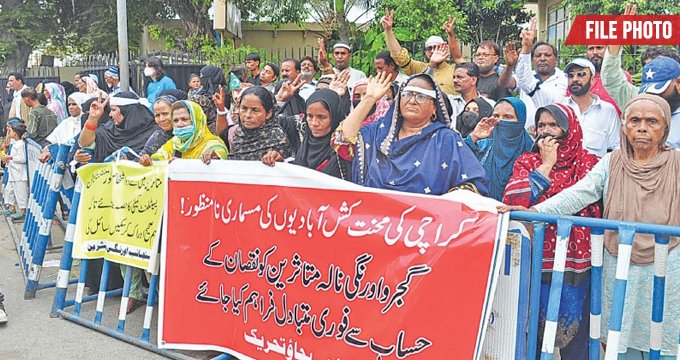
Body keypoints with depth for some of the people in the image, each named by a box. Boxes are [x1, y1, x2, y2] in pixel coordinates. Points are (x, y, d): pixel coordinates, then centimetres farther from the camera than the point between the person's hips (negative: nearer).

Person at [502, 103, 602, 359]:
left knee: (574, 333, 9)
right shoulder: (527, 161, 6)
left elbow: (605, 207, 3)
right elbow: (512, 201, -12)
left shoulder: (590, 163, 3)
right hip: (535, 262, 1)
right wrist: (546, 164, -8)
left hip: (576, 264, -1)